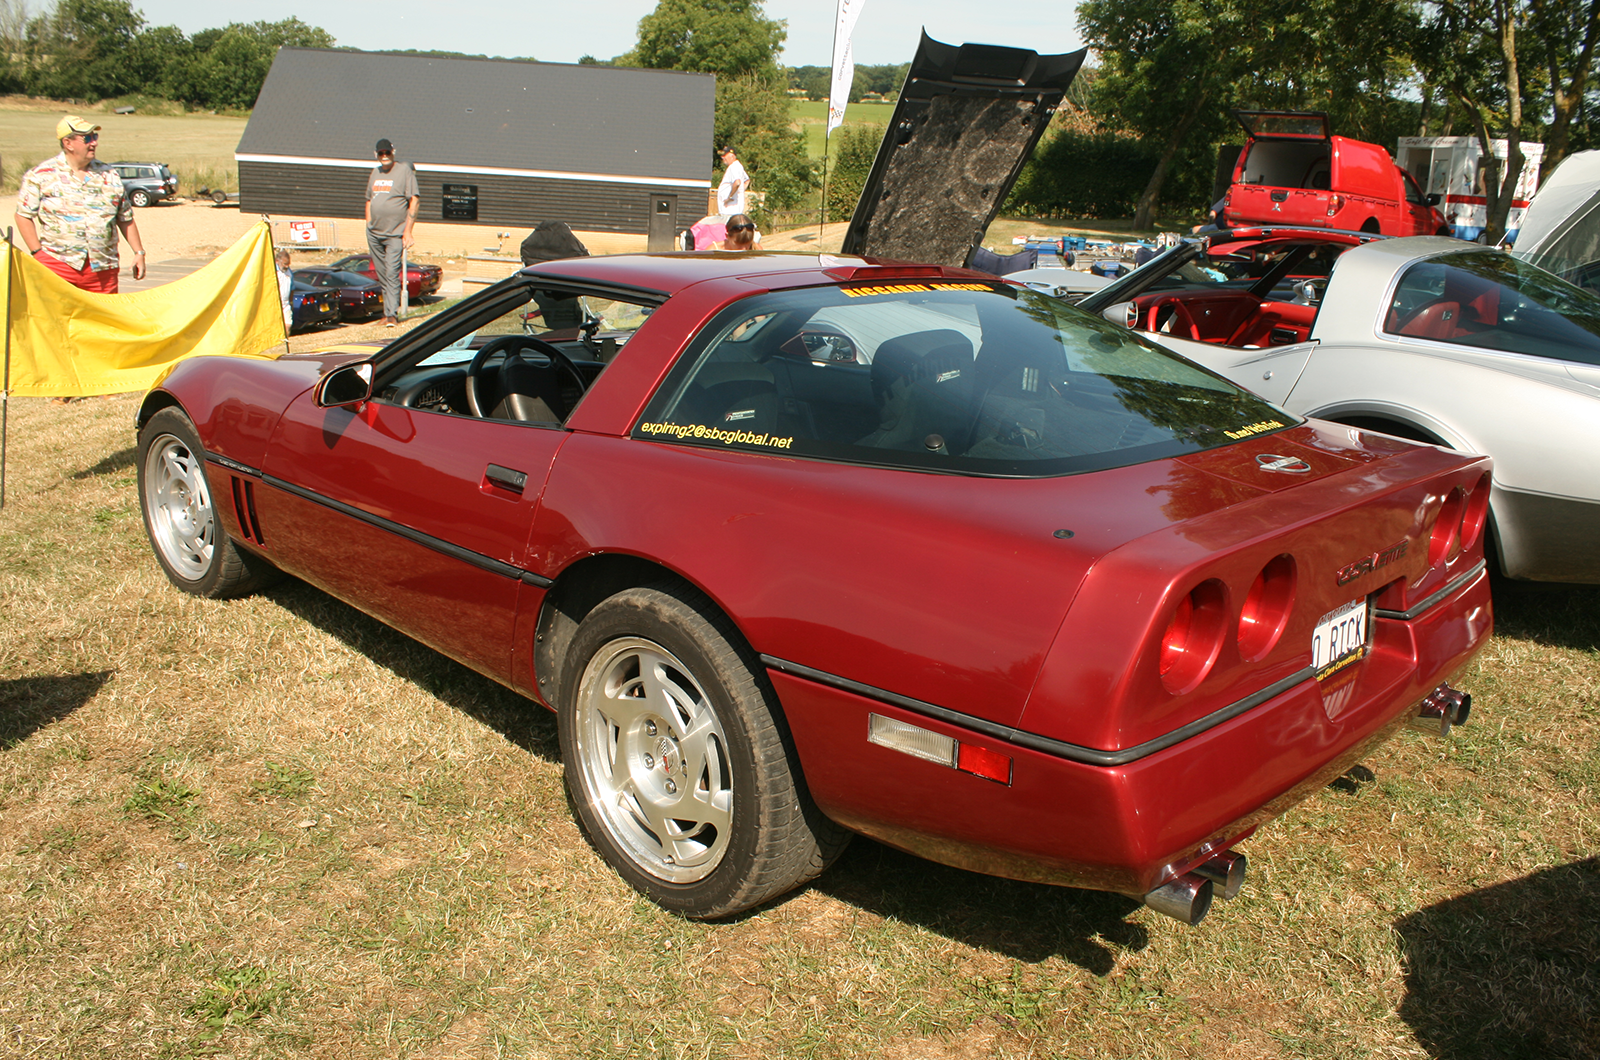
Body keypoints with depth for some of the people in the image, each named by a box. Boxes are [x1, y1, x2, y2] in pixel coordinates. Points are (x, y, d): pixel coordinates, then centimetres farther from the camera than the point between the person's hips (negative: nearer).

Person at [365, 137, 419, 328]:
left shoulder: (404, 170, -3)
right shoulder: (375, 172, 16)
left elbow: (414, 201, -8)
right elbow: (369, 200, 23)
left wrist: (408, 231, -14)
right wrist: (369, 227, 15)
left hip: (395, 233, -6)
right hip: (374, 233, 6)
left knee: (391, 273, -13)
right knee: (382, 276, 9)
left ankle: (392, 314, -14)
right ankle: (388, 311, 18)